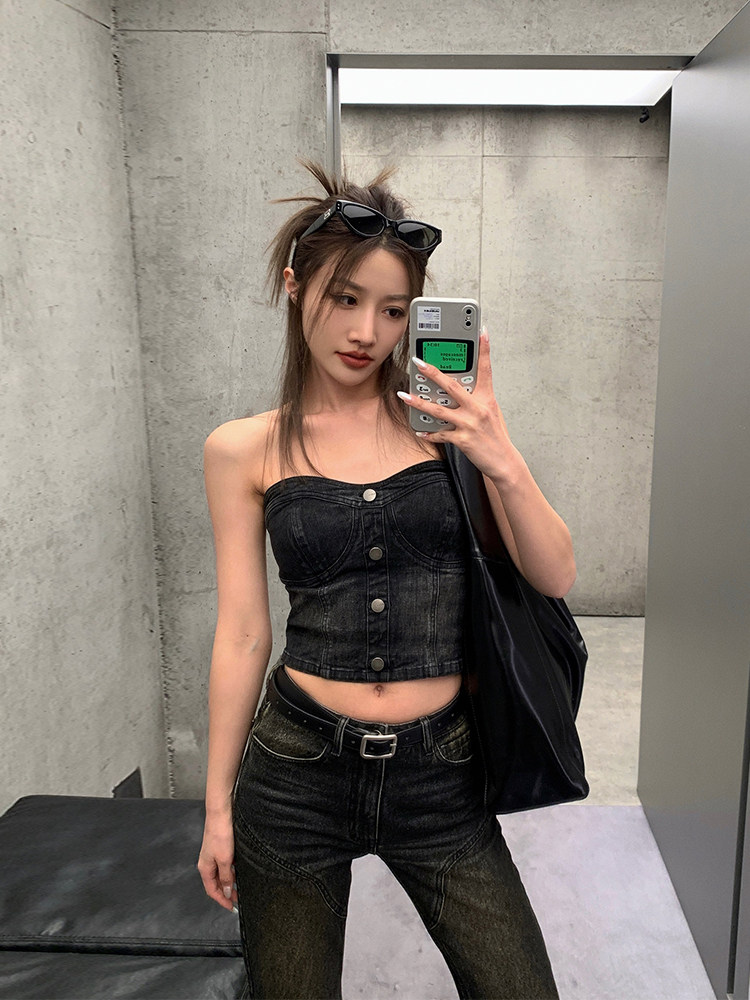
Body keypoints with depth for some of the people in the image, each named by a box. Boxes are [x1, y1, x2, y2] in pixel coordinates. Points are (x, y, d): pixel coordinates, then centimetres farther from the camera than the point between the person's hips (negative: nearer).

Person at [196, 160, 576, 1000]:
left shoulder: (446, 417, -3)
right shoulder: (244, 451, -3)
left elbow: (555, 578, -3)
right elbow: (242, 635, 0)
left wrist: (502, 462, -20)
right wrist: (218, 807, 5)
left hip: (439, 772, 1)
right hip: (298, 772, 0)